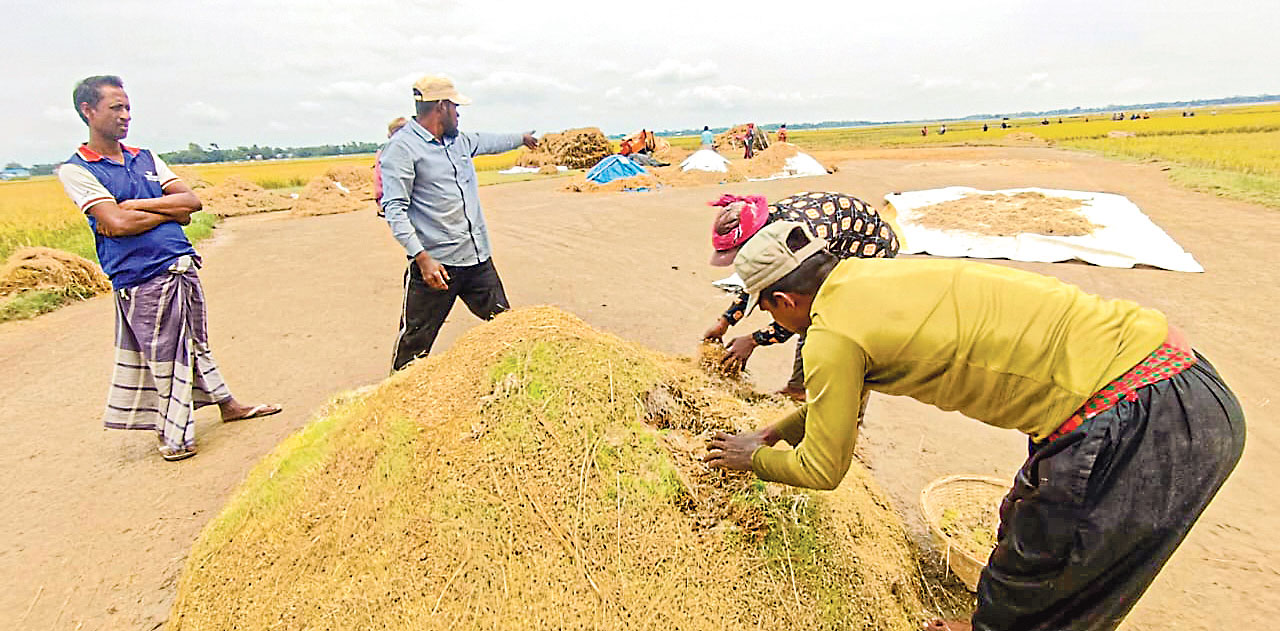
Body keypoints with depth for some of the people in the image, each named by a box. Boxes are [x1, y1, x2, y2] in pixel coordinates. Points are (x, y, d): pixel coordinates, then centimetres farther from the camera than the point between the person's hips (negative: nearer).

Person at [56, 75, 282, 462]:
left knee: (195, 343, 18)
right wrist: (171, 211, -4)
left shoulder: (146, 158, 14)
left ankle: (227, 405, 31)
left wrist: (135, 205, -7)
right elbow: (116, 223, -15)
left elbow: (192, 201, 3)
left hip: (183, 267, 5)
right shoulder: (76, 170, -3)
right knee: (163, 354, 2)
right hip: (142, 278, -5)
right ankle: (174, 434, 18)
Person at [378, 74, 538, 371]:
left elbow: (486, 142, 38)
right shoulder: (401, 148, -9)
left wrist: (521, 139, 53)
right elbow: (394, 209, -15)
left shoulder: (458, 140, 15)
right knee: (415, 343, 3)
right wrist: (422, 258, -24)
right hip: (435, 263, -7)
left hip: (478, 258, 7)